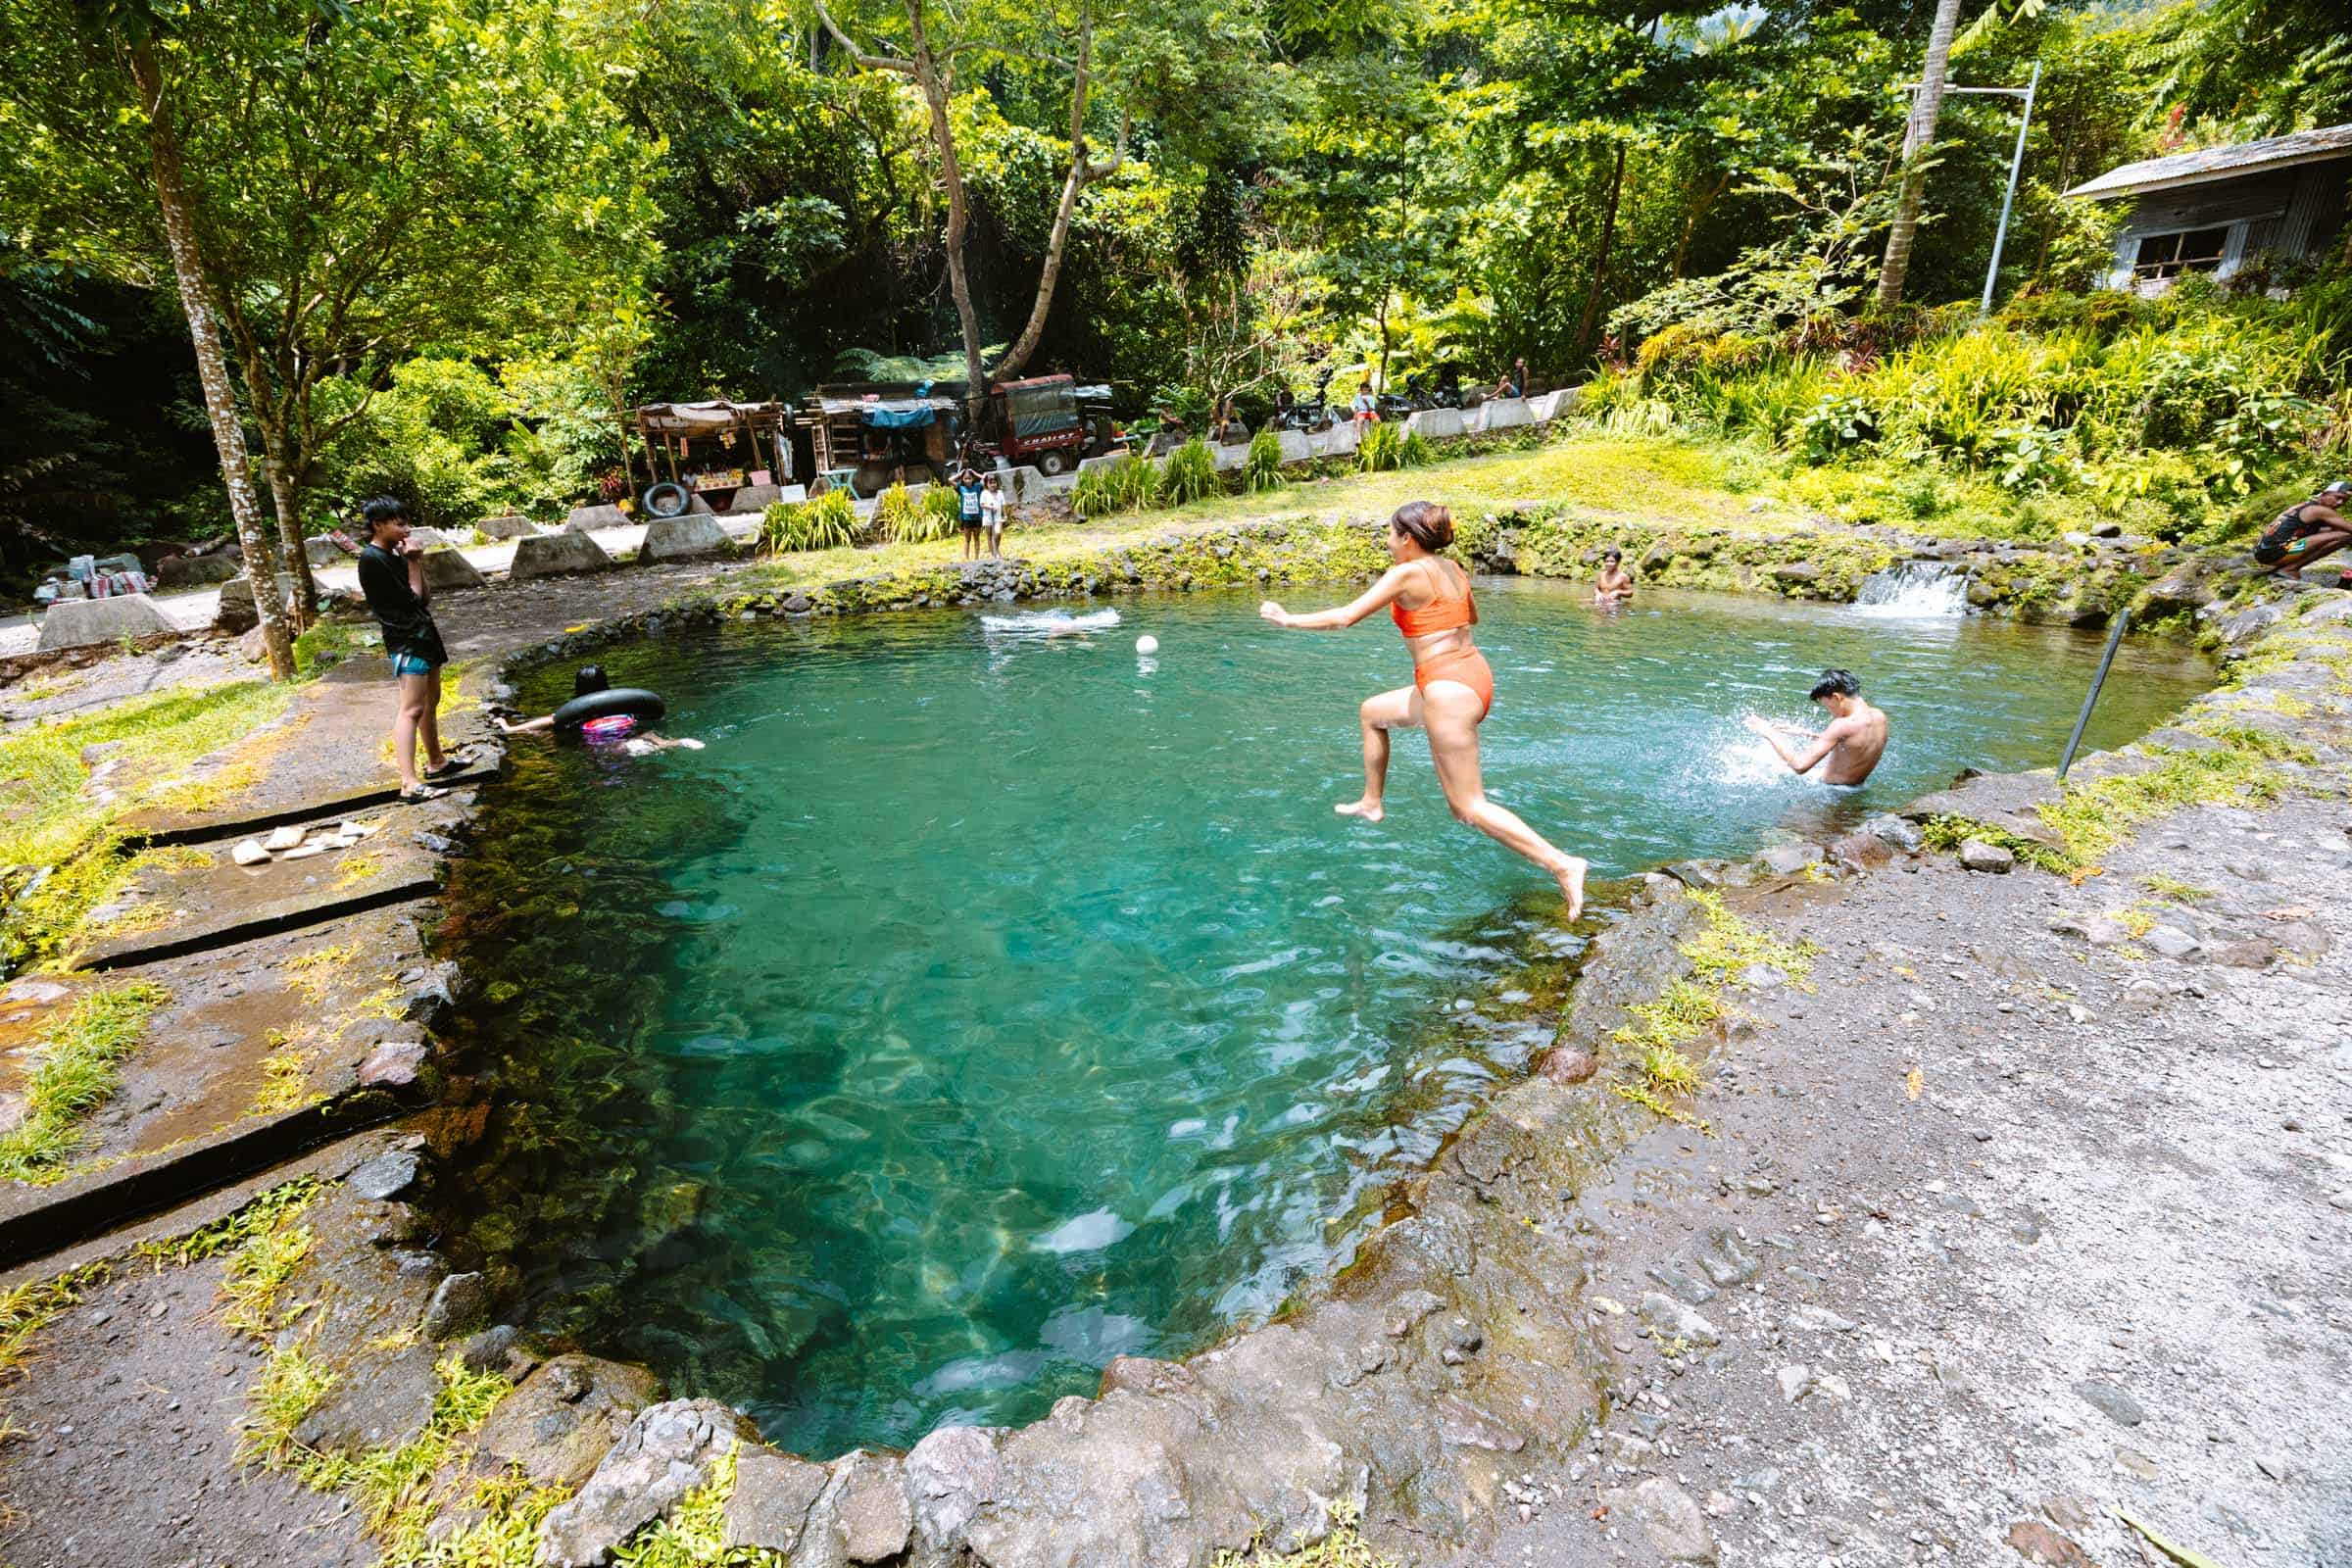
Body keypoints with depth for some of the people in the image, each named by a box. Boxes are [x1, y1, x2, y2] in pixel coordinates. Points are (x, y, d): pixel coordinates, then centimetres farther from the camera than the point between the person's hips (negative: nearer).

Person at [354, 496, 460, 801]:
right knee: (411, 709, -15)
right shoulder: (372, 559, -15)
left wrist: (416, 564, 1)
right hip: (406, 640, -10)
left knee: (431, 701, 21)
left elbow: (426, 597, 10)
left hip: (424, 633, 10)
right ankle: (409, 784, -19)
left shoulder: (394, 556, 12)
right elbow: (411, 599, -15)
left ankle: (436, 762, 36)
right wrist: (413, 564, -5)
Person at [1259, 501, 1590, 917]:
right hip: (1473, 677, 9)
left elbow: (1343, 618, -13)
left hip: (1449, 690, -9)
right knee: (1372, 712, 27)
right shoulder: (1454, 571, 10)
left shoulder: (1408, 573, -13)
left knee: (1469, 807, -3)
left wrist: (1287, 619, -1)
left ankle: (1562, 865, -7)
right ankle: (1371, 803, 38)